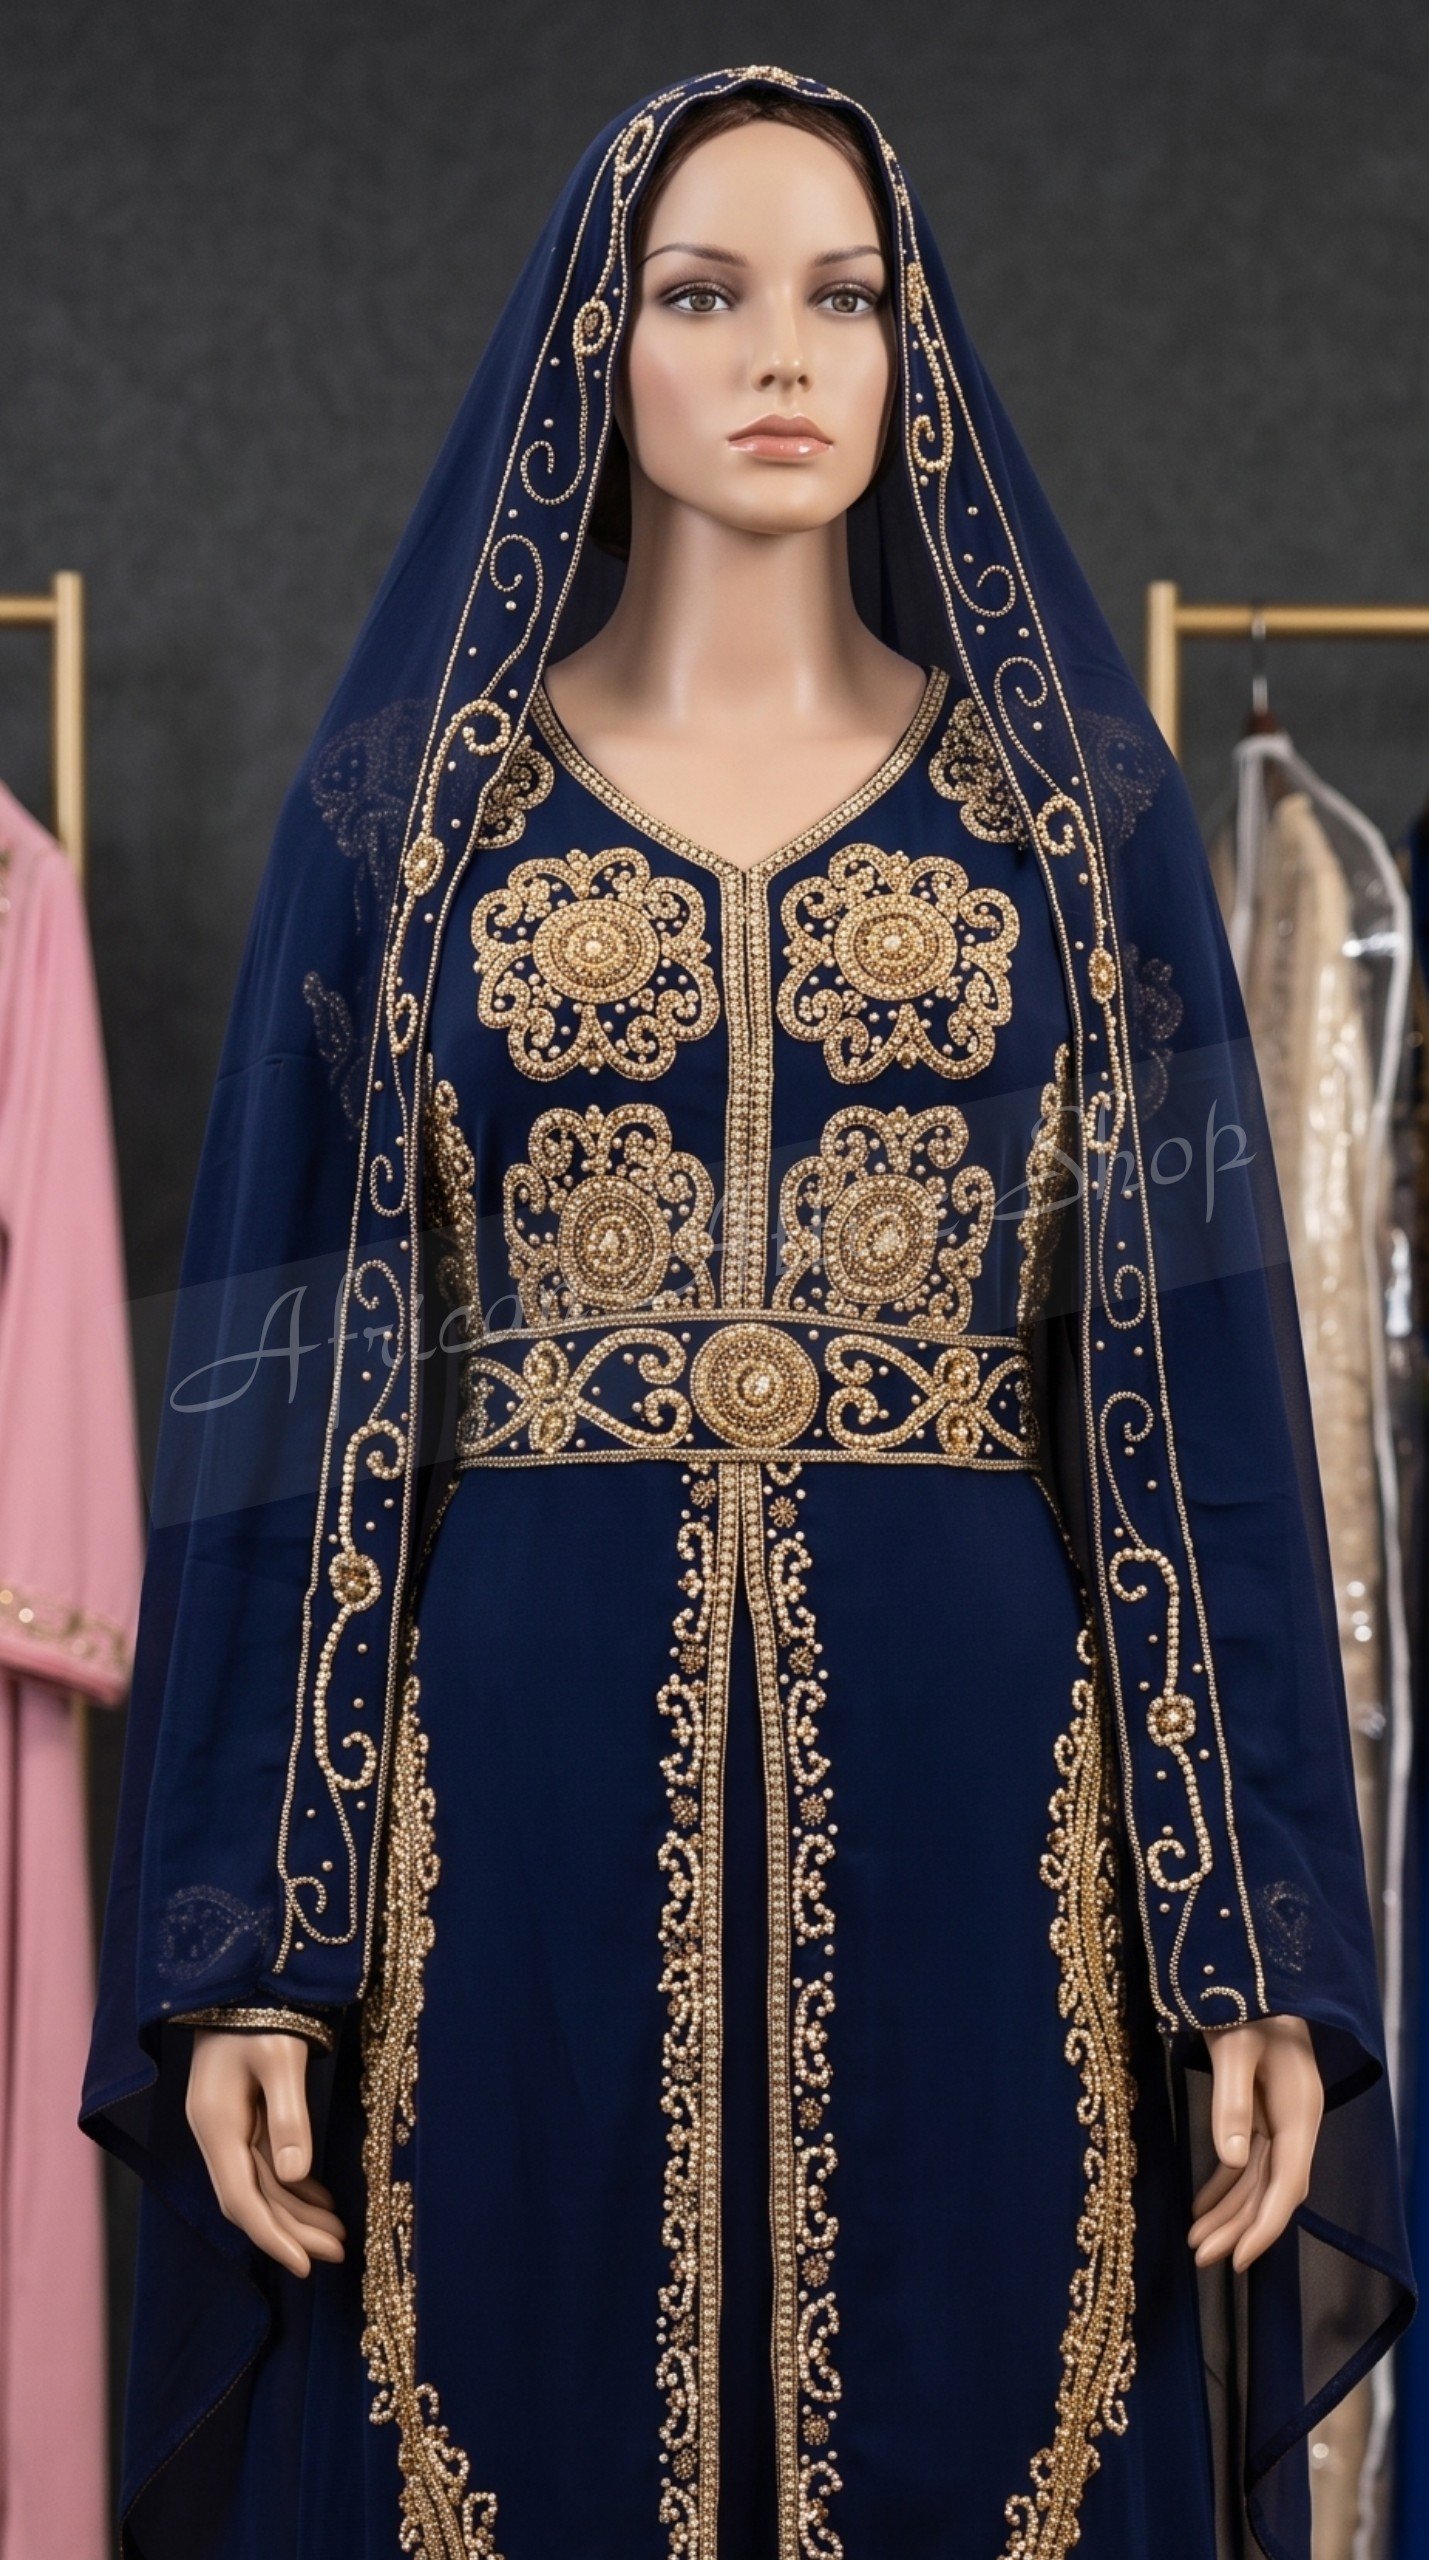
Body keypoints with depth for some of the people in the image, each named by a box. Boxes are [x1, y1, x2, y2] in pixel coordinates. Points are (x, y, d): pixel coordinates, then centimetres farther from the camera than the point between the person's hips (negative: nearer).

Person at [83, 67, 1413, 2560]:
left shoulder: (1075, 799, 6)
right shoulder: (408, 799, 5)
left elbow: (1203, 1364, 3)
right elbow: (289, 1371, 3)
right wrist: (244, 1945, -4)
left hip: (969, 1803, 1)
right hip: (523, 1800, 0)